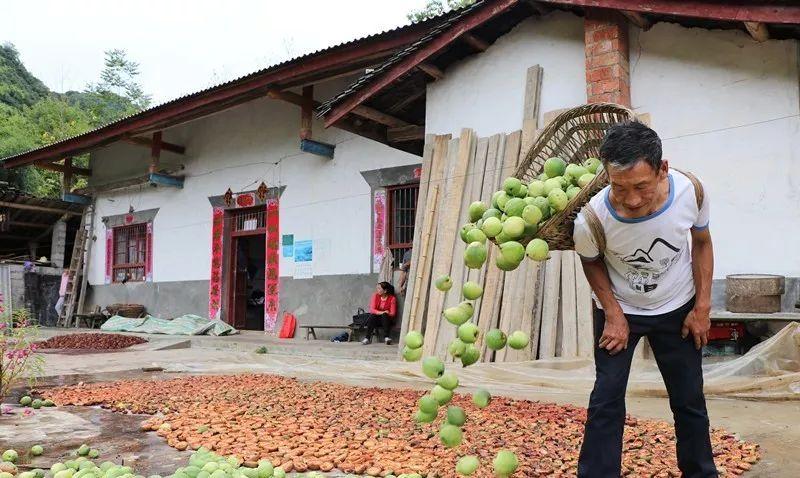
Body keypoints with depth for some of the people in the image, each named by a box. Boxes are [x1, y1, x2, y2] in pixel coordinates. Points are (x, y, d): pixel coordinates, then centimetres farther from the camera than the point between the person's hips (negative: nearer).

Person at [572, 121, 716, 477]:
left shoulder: (690, 191, -27)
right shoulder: (593, 218, -33)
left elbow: (701, 243, -5)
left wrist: (703, 307, -6)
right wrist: (614, 314, -14)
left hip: (678, 308, 2)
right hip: (619, 310, -2)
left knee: (689, 398, 14)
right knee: (606, 399, -1)